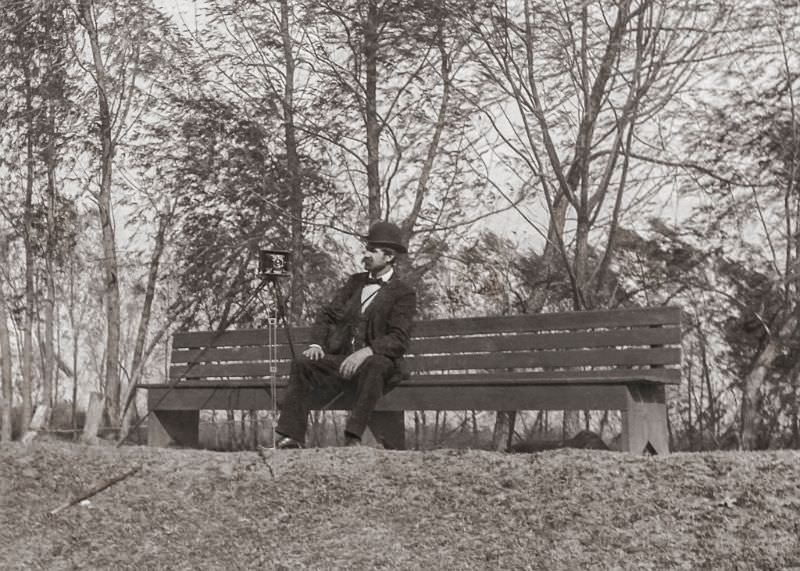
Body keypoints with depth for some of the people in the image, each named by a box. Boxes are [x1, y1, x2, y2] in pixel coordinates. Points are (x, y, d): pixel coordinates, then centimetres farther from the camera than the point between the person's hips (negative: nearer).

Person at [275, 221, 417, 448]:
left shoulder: (404, 293, 1)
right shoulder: (355, 281, 20)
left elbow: (398, 340, -11)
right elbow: (328, 315, 17)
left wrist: (365, 352, -27)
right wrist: (317, 344, -3)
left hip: (376, 360, -5)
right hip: (339, 359, 5)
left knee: (374, 366, -38)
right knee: (302, 363, -20)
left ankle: (353, 438, -38)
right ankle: (290, 437, -25)